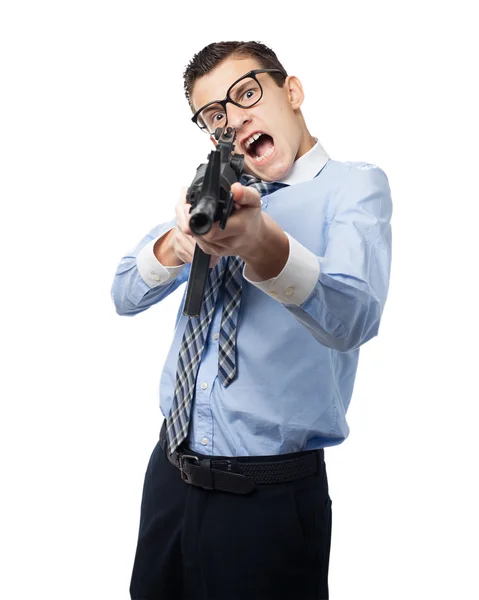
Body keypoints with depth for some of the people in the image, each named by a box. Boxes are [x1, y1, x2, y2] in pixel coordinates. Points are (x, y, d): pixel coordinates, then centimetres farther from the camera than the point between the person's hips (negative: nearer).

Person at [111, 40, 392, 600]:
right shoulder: (220, 192, 10)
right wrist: (175, 244, -16)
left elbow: (352, 318, -26)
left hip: (271, 496, -5)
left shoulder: (354, 185, -7)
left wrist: (261, 243, -45)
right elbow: (125, 295, 6)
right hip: (170, 474, 6)